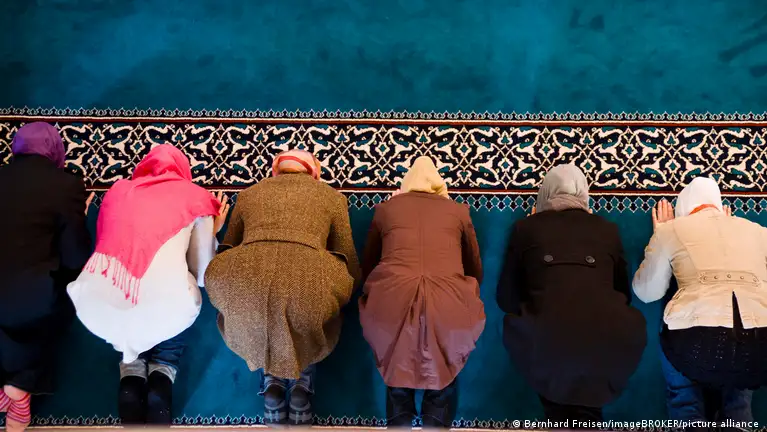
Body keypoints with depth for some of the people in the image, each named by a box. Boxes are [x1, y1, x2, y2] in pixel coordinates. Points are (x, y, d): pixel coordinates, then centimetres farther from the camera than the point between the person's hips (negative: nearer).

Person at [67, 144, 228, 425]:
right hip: (165, 306, -2)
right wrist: (211, 232, 30)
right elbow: (202, 275, 15)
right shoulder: (194, 196, 16)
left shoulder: (118, 190, 22)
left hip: (98, 307, 3)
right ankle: (161, 379, 5)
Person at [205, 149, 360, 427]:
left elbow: (225, 253, 34)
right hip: (307, 282, -1)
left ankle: (272, 381, 19)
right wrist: (341, 290, 47)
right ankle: (301, 382, 17)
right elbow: (351, 267, 25)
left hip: (244, 282, 2)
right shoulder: (331, 196, 25)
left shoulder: (249, 193, 30)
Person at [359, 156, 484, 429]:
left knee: (397, 377, 23)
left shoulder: (386, 208, 20)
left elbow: (367, 265, 29)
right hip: (448, 305, 0)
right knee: (442, 380, 22)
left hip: (392, 303, 1)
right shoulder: (458, 211, 20)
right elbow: (476, 269, 30)